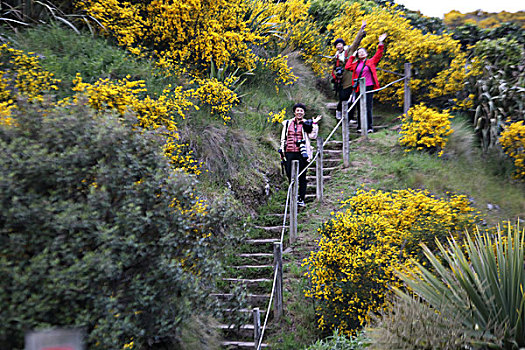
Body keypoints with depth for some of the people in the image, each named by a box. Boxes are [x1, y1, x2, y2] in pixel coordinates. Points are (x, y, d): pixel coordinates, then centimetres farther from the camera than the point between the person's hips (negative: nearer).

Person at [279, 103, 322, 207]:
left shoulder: (306, 124, 6)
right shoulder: (288, 123, 13)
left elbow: (313, 136, -8)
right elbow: (283, 138, 18)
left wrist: (314, 124, -12)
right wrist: (282, 150, 15)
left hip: (302, 154, -2)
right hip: (289, 153, 3)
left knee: (302, 177, 3)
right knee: (290, 175, 5)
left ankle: (301, 199, 11)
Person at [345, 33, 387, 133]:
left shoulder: (371, 62, 9)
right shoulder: (356, 64, 16)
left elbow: (378, 55, 4)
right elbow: (347, 67, 9)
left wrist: (381, 43, -4)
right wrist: (352, 56, 13)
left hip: (369, 87, -3)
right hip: (359, 88, 3)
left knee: (368, 107, -6)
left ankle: (369, 127, -2)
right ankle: (360, 127, 9)